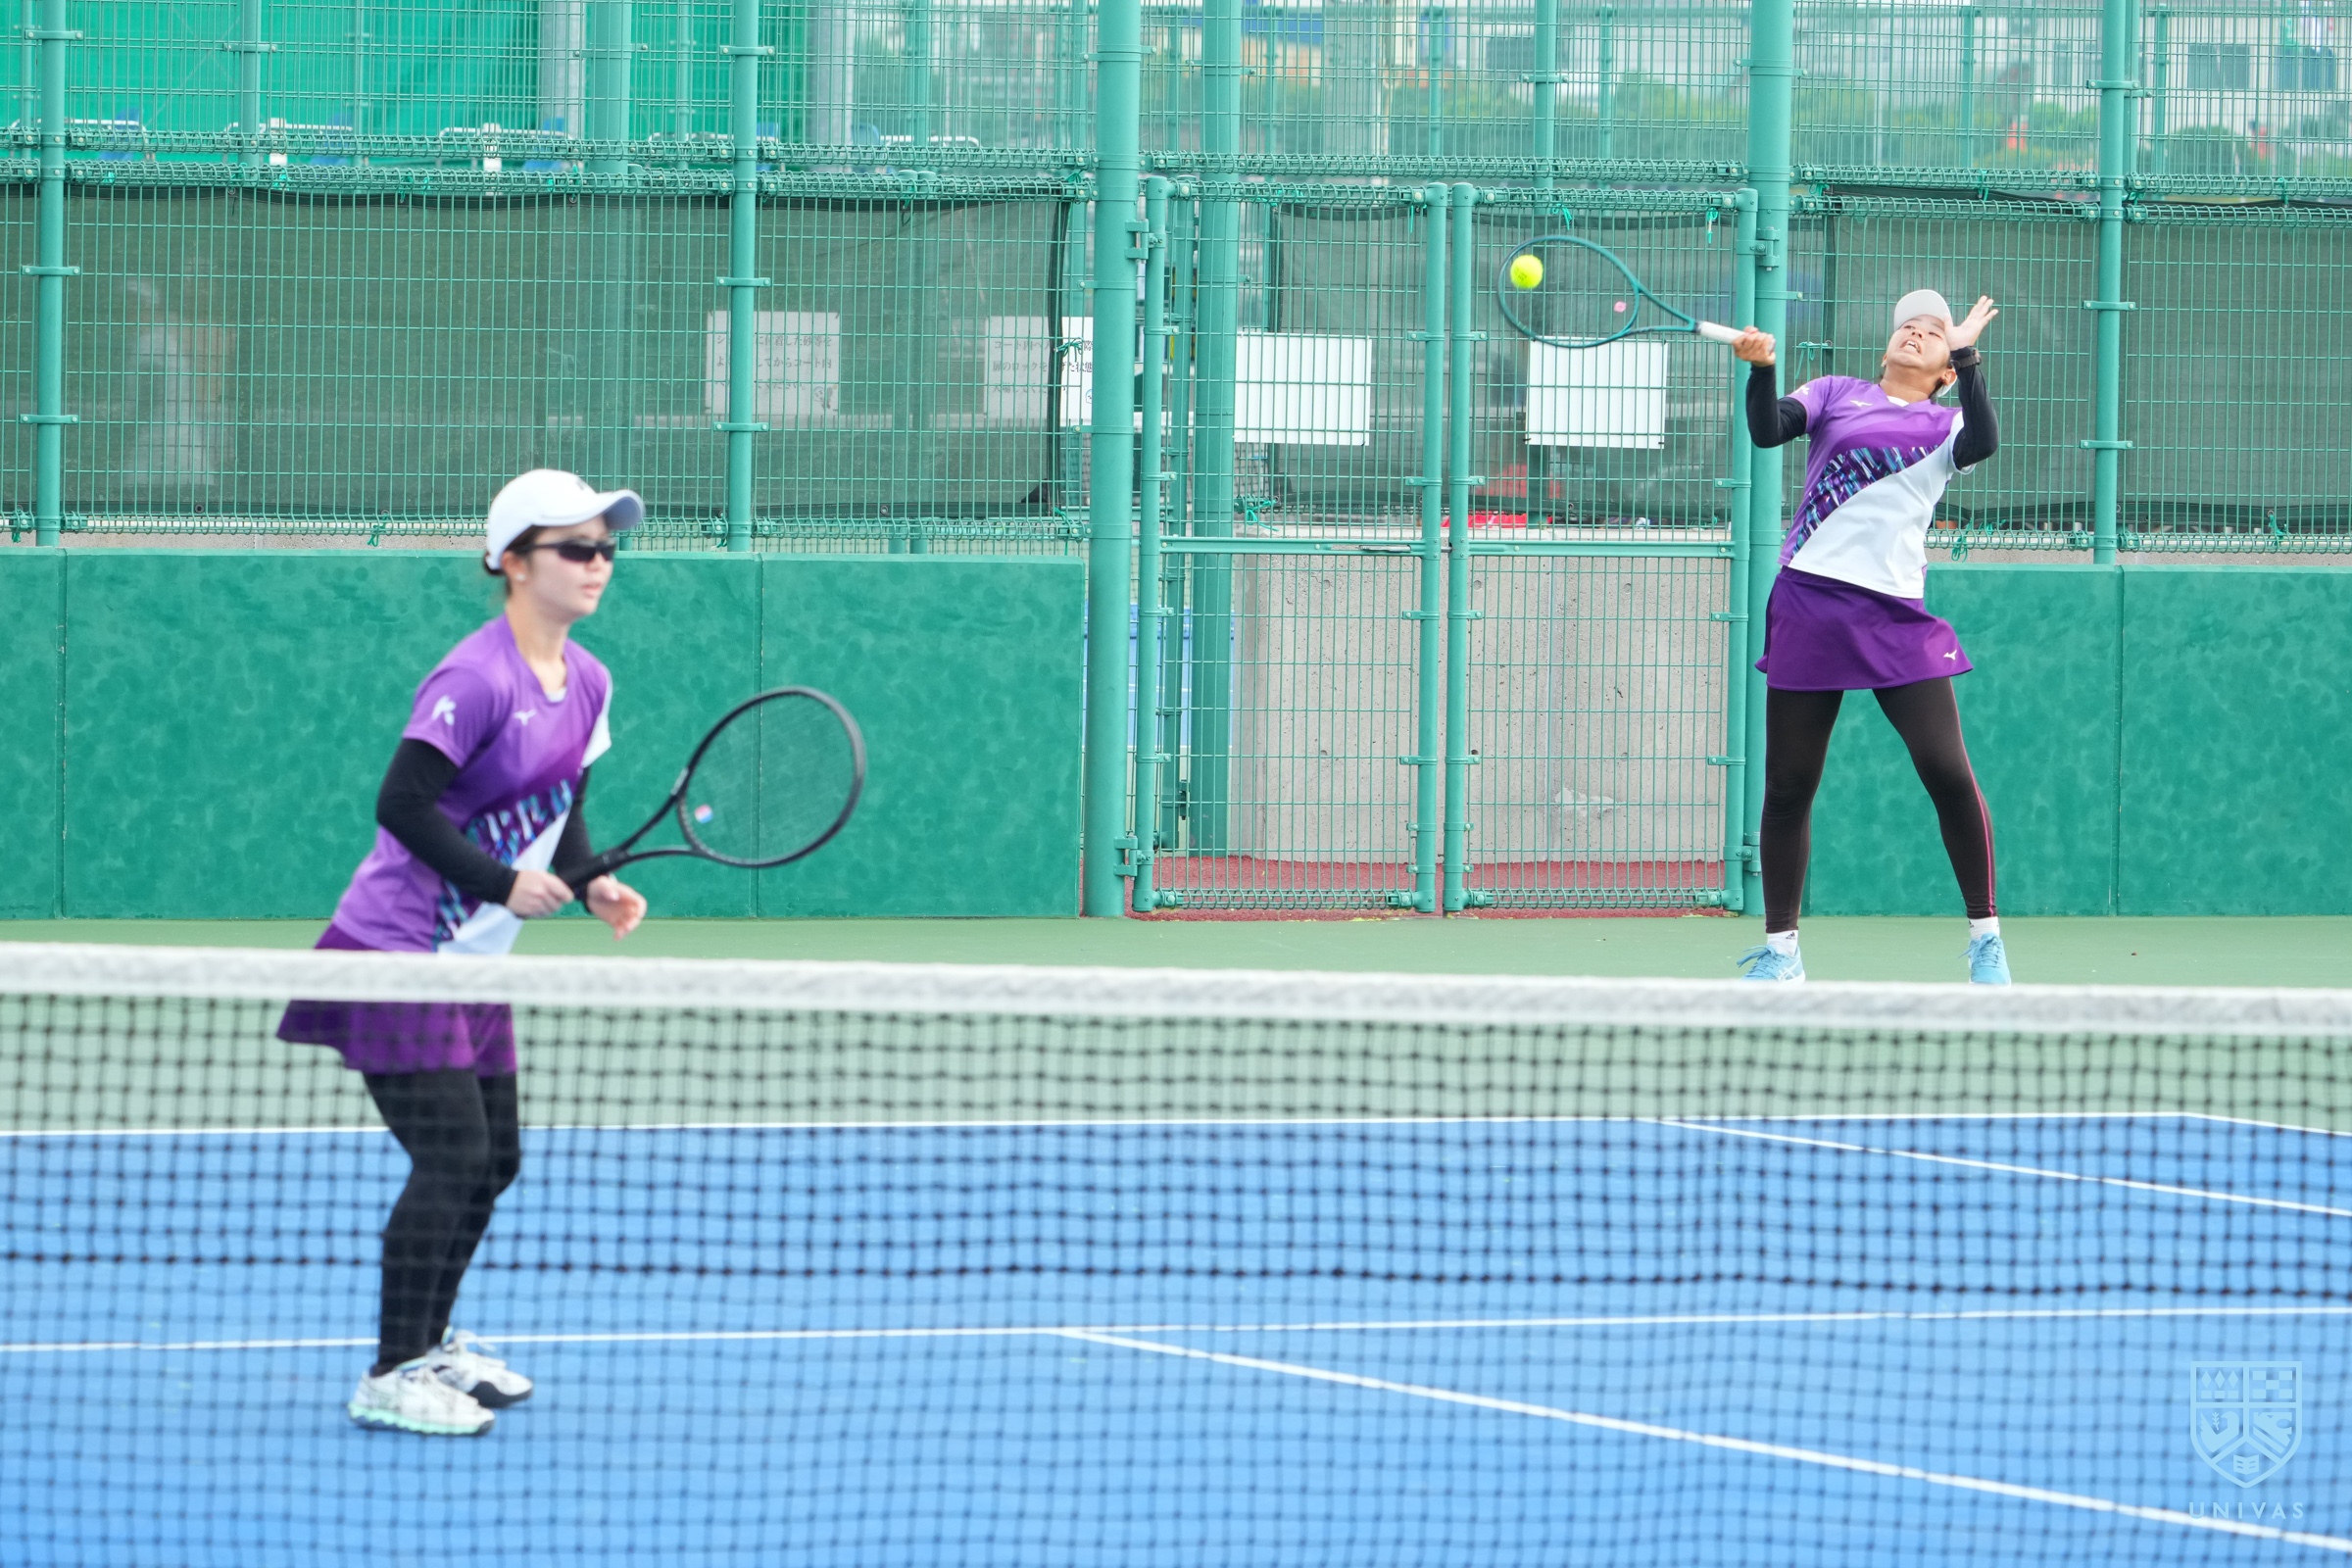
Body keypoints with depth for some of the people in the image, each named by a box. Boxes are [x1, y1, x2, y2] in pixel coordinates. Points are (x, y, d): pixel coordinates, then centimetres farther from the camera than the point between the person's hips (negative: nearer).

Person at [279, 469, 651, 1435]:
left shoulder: (586, 683, 7)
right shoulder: (478, 679, -20)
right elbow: (403, 805, -23)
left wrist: (591, 884, -2)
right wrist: (503, 883, -24)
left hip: (475, 960, 9)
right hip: (397, 950, -9)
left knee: (495, 1157, 12)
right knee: (451, 1154, -14)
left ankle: (430, 1344, 28)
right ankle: (392, 1376, -7)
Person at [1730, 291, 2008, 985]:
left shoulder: (1944, 425, 12)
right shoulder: (1836, 394, 14)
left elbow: (1982, 443, -10)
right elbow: (1769, 430, -1)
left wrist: (1968, 353, -10)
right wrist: (1761, 367, -18)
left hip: (1896, 616, -1)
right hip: (1809, 605, 1)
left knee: (1949, 774, -10)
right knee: (1787, 787, 3)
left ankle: (1984, 935, 3)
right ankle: (1780, 947, 16)